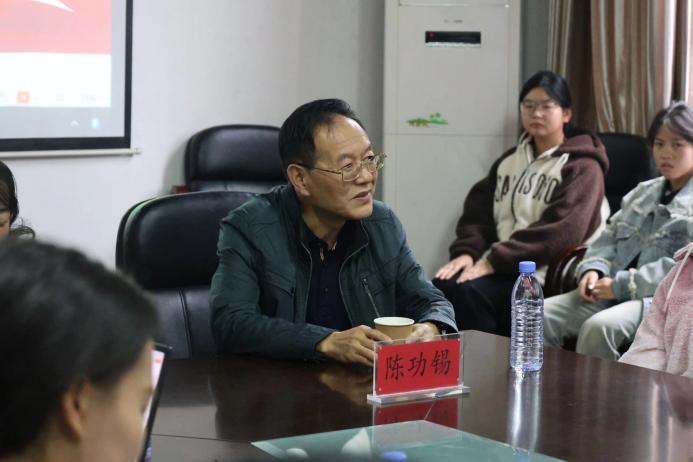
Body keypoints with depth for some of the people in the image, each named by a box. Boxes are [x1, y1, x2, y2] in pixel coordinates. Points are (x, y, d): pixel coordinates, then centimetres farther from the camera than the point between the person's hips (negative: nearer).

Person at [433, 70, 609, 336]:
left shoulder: (581, 167, -1)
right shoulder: (510, 161, 20)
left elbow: (562, 230, -15)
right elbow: (478, 211, 13)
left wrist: (495, 260, -19)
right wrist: (466, 252, -9)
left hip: (545, 275, -6)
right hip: (501, 267, 6)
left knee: (466, 292, -28)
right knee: (441, 286, -22)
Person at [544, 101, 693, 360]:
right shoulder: (642, 192, 24)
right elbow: (609, 237, 22)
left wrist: (623, 285, -18)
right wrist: (593, 269, -2)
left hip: (663, 298, -7)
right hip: (614, 292, 7)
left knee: (599, 327, -35)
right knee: (541, 315, -15)